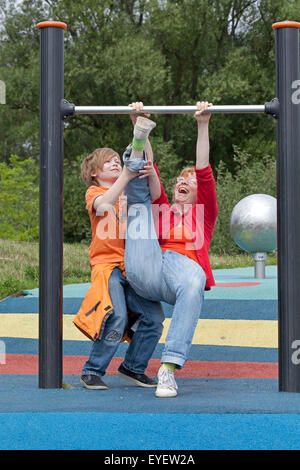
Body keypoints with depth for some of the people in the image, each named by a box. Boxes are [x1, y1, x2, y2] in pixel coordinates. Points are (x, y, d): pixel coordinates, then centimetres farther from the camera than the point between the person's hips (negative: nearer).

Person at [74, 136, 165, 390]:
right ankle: (92, 372, -5)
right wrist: (125, 176, -26)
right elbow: (103, 205, -18)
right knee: (116, 318, -21)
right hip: (107, 264, -5)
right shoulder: (94, 192, 6)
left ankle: (133, 367, 14)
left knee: (154, 316, -5)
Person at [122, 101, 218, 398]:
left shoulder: (204, 213, 29)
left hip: (186, 266, -2)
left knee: (193, 284, -42)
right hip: (146, 276, 2)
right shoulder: (161, 210, 34)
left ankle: (169, 368, -47)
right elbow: (150, 167, 23)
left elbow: (204, 171, 16)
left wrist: (203, 125, 7)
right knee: (139, 196, 8)